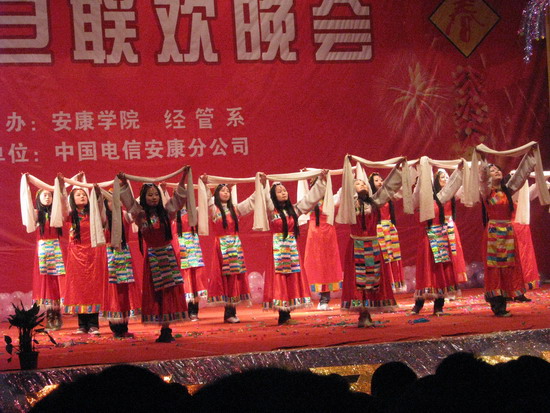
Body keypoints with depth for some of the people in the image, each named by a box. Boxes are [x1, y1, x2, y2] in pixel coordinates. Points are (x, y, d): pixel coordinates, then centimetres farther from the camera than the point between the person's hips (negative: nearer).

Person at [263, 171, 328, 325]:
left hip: (292, 248, 5)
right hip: (278, 248, -5)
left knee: (292, 280, 2)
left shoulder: (293, 209, 11)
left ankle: (286, 315, 4)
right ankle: (282, 316, -9)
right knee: (280, 281, -7)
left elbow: (310, 198, 13)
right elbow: (264, 199, -20)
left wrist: (321, 180, 9)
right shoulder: (272, 210, -2)